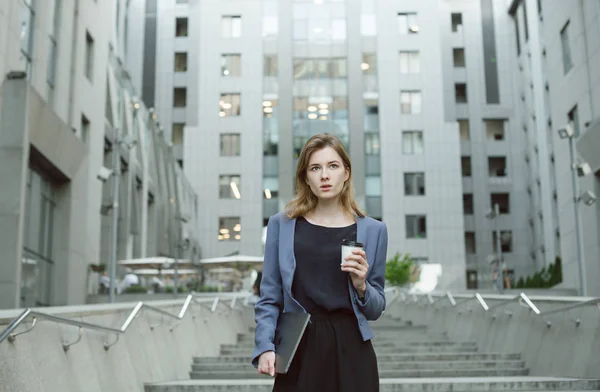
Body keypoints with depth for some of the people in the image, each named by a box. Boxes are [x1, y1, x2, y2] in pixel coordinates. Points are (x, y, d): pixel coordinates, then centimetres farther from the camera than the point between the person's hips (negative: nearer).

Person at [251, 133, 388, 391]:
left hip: (351, 349, 1)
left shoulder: (372, 230, 4)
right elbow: (269, 299, 2)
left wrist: (361, 286, -10)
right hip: (298, 349, -1)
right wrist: (265, 347, -10)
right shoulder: (281, 224, 2)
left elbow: (375, 310, 8)